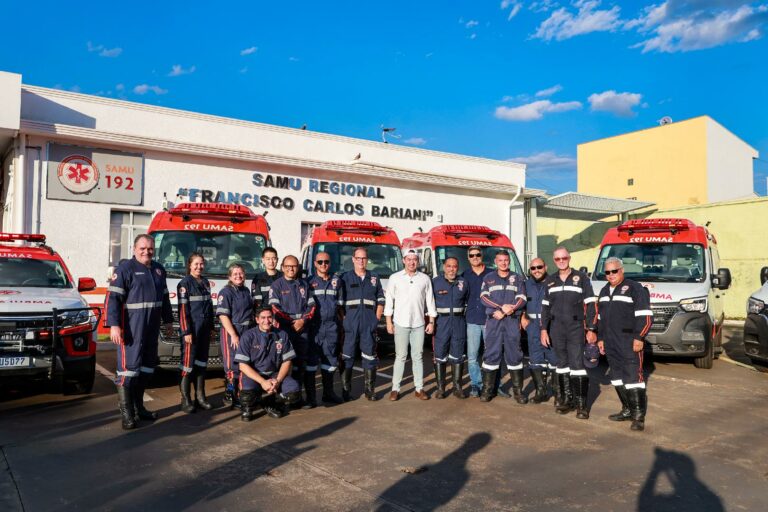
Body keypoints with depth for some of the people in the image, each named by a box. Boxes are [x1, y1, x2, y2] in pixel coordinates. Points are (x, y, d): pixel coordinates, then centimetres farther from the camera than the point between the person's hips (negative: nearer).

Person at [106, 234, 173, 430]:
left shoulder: (158, 269, 15)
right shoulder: (125, 268, -8)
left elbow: (164, 297, 23)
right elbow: (113, 298, -14)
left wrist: (168, 319, 22)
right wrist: (114, 325, -21)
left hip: (152, 329, 8)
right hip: (131, 328, -7)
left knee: (147, 366, 13)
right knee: (129, 365, -8)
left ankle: (139, 407, 25)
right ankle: (126, 413, -2)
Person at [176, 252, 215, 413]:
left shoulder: (206, 283, 13)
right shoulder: (185, 283, -7)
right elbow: (183, 309, -12)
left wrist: (211, 327, 13)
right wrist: (186, 331, -17)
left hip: (205, 328, 7)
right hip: (192, 328, -7)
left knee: (202, 361, 10)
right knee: (188, 362, -3)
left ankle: (200, 396, 17)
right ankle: (185, 399, 2)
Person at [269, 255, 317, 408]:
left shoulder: (304, 285, 16)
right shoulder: (277, 285, 5)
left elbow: (311, 305, 12)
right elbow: (274, 308, -5)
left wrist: (303, 320, -6)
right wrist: (292, 322, -12)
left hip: (303, 328, 3)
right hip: (285, 329, -3)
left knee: (301, 361, 3)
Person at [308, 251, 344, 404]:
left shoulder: (336, 281, 12)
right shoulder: (309, 281, 2)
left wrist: (341, 320, 10)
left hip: (331, 326, 3)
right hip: (314, 326, -3)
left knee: (330, 360, 9)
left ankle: (328, 392, 20)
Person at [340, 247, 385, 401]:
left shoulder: (374, 279, 12)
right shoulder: (345, 278, 4)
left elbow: (380, 300, 12)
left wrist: (376, 318, 2)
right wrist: (344, 319, -6)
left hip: (369, 326, 2)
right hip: (349, 326, -2)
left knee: (370, 358, 5)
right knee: (347, 358, 0)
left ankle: (370, 390, 14)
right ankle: (345, 391, 9)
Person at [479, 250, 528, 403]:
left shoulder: (517, 278, 12)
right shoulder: (488, 278, 11)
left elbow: (521, 299, 2)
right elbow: (484, 298, -1)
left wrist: (506, 311, -13)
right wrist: (502, 307, -15)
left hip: (512, 320, 0)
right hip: (493, 320, 0)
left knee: (514, 354, 0)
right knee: (491, 354, -1)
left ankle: (517, 390, 7)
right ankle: (487, 389, 5)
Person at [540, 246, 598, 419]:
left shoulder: (581, 278, 0)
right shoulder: (550, 281, 12)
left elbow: (591, 305, -2)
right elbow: (545, 307, 14)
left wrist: (591, 329, -7)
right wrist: (544, 330, 8)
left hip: (576, 328, -4)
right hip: (556, 329, 4)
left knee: (577, 365, -7)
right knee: (562, 364, 9)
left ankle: (581, 404, -2)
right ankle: (566, 400, 18)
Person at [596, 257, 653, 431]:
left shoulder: (634, 288, -5)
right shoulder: (604, 291, 18)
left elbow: (645, 316, -11)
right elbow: (601, 317, 25)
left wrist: (639, 338, -17)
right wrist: (601, 338, 21)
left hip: (629, 343, -8)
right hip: (611, 344, 8)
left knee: (633, 378, -9)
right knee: (617, 378, 12)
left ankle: (639, 416, -4)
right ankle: (627, 410, 23)